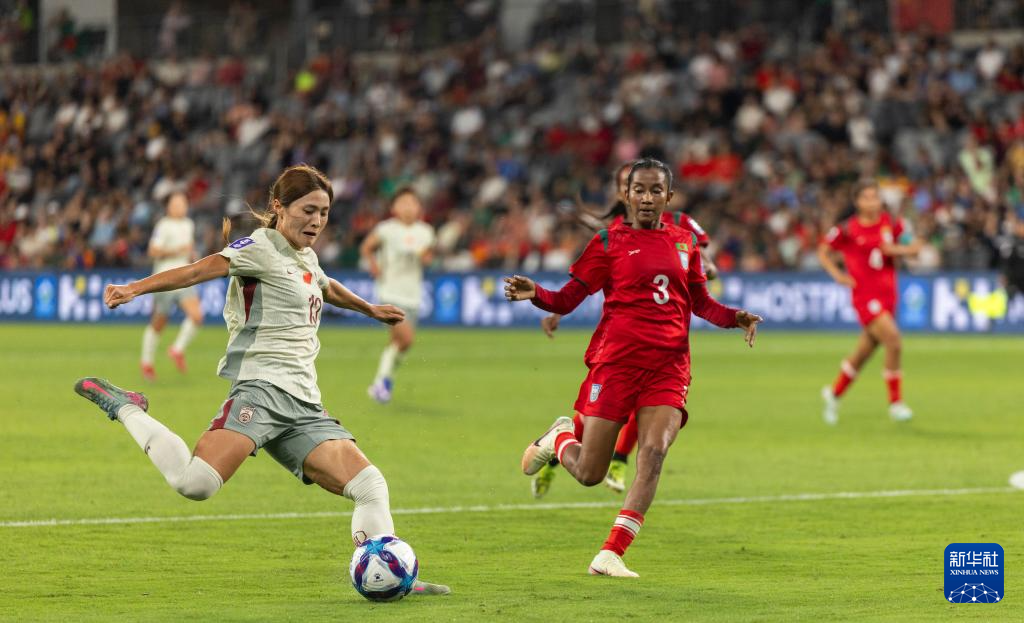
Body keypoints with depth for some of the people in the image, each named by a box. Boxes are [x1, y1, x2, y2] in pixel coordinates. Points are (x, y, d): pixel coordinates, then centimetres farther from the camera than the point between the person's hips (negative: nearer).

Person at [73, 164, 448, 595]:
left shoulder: (307, 259, 24)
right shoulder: (261, 247, -1)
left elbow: (329, 289, 49)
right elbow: (199, 271, -16)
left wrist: (371, 310, 67)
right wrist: (134, 289, -31)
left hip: (304, 406, 8)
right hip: (262, 386, -8)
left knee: (371, 485, -6)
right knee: (195, 483, -28)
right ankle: (124, 409, -7)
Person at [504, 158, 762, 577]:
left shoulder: (683, 242, 13)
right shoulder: (609, 242, 3)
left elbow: (701, 303, 24)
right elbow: (567, 300, 1)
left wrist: (735, 318, 6)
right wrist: (533, 294, -19)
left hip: (667, 365, 3)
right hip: (616, 361, -3)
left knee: (654, 452, -20)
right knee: (589, 474, -1)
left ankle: (611, 554, -17)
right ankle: (560, 439, 37)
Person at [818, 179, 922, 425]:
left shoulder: (891, 224, 3)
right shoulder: (847, 229, -6)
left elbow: (915, 247, 8)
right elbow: (823, 251, 7)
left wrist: (897, 249, -11)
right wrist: (838, 275, -5)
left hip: (887, 293, 5)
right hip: (865, 296, -5)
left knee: (864, 352, 14)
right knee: (893, 340, -21)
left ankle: (834, 393, 37)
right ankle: (895, 402, -10)